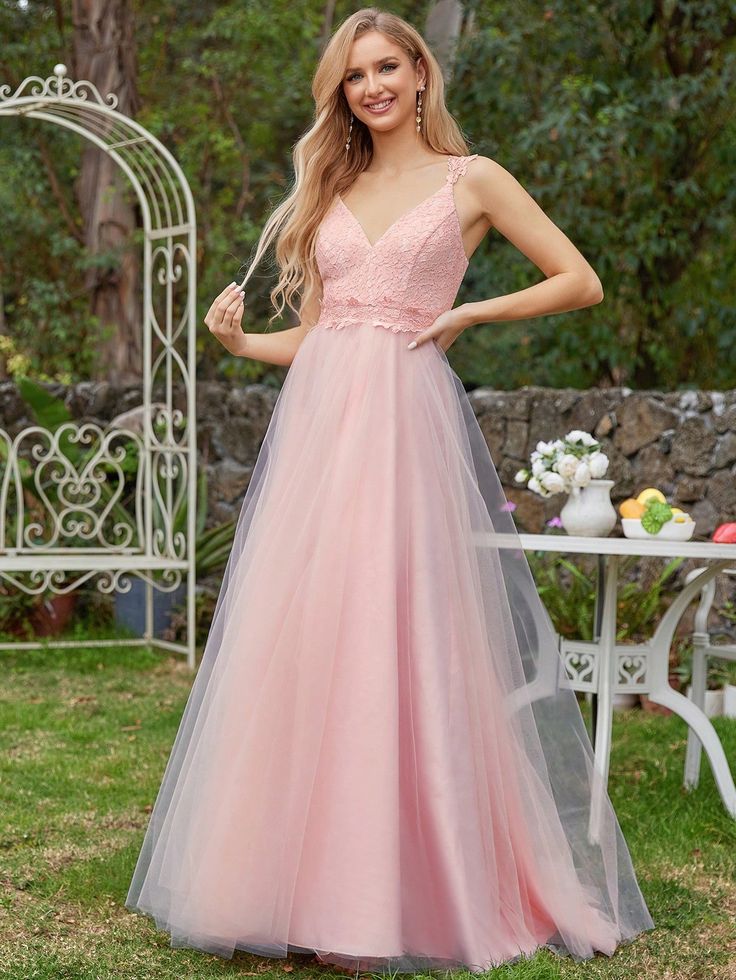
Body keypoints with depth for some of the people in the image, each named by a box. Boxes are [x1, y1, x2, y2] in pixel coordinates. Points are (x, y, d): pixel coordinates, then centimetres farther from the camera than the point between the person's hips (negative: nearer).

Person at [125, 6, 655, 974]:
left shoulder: (470, 180, 7)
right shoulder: (330, 190, 20)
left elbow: (582, 283, 5)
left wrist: (468, 313, -2)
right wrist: (239, 340, 3)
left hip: (407, 421, -5)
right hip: (314, 421, 5)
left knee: (400, 644, -8)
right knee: (297, 643, -1)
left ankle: (402, 885, 1)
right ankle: (307, 875, 8)